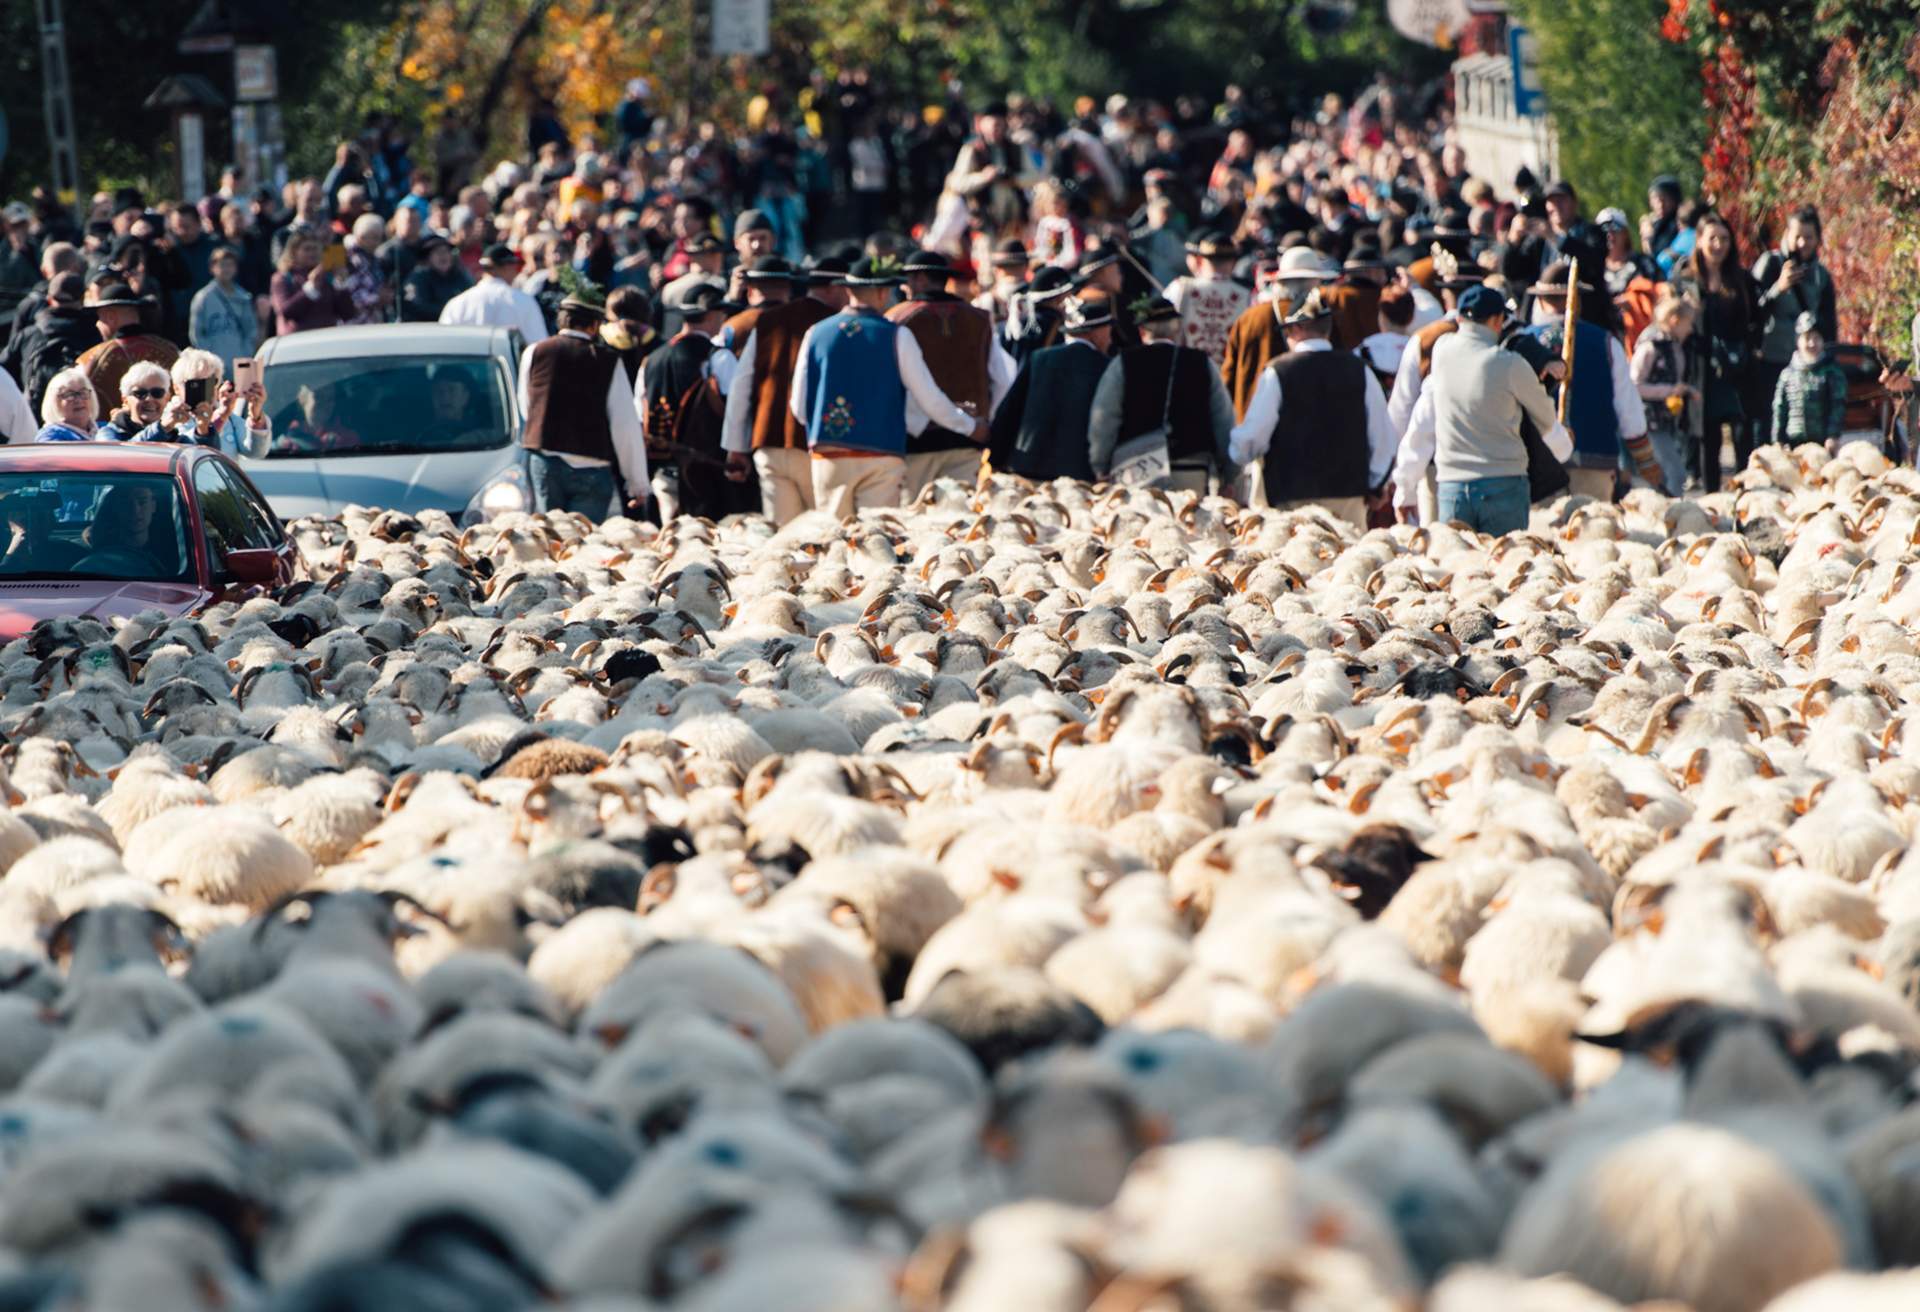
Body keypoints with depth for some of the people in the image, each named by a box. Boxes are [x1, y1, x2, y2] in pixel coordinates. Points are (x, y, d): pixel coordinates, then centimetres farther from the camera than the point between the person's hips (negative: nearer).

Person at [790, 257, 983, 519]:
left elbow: (798, 407, 7)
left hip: (829, 457, 2)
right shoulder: (896, 336, -3)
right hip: (881, 456, -2)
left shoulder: (817, 334, 4)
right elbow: (930, 399, -1)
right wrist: (972, 426, 15)